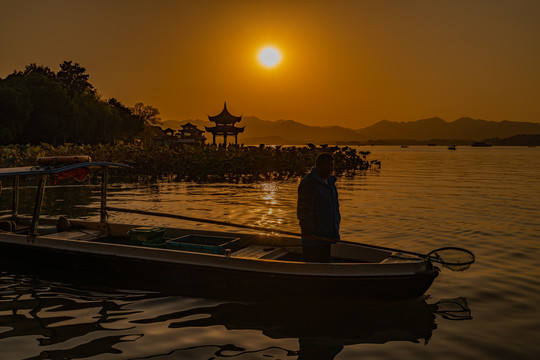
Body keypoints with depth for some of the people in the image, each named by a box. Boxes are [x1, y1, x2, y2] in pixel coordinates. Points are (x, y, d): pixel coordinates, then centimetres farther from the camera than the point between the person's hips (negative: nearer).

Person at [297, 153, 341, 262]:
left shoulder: (329, 181, 12)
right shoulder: (308, 183, -16)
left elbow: (334, 205, 22)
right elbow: (304, 210, -19)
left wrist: (336, 223, 18)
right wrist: (308, 232, -21)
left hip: (327, 235, 9)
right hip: (313, 236, -9)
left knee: (324, 261, 15)